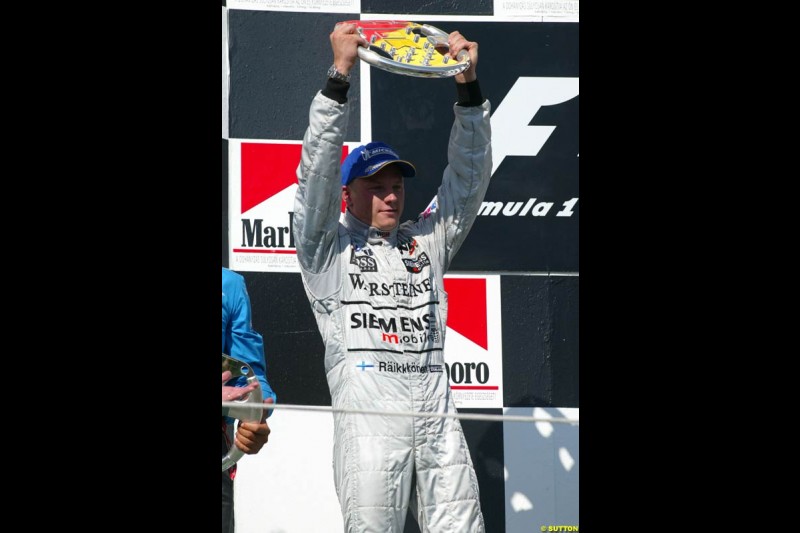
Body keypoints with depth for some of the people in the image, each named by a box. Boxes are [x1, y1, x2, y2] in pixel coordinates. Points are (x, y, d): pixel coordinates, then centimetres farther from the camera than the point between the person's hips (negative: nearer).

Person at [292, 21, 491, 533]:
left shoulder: (427, 242, 23)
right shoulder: (329, 246, 12)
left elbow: (468, 178, 16)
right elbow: (318, 169, -1)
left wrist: (468, 88, 3)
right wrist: (340, 73, -10)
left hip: (438, 421, 4)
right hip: (368, 417, -4)